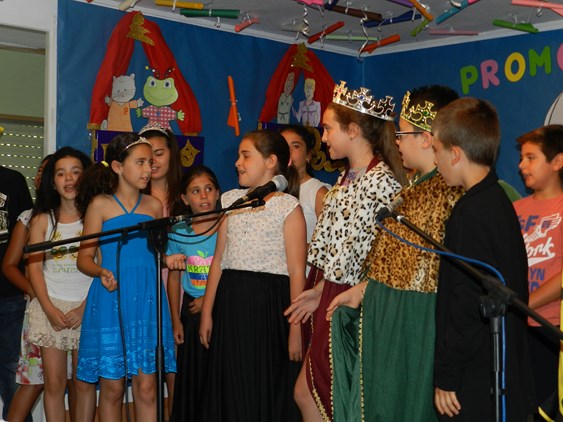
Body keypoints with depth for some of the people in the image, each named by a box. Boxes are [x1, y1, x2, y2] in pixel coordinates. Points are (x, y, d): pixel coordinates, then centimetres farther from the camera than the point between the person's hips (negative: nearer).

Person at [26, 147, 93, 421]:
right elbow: (34, 269, 3)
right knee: (54, 383, 1)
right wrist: (50, 310, -8)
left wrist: (84, 308, -11)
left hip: (87, 308, -1)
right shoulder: (42, 220, 7)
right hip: (51, 308, 2)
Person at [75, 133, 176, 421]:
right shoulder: (100, 204, 2)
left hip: (147, 300, 3)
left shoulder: (154, 206, 12)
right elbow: (84, 257, 0)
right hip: (110, 300, -2)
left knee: (146, 385, 0)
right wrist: (102, 272, -19)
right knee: (112, 386, 1)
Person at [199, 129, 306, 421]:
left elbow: (296, 271, -9)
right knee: (230, 389, 10)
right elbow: (219, 259, 11)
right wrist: (207, 312, 8)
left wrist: (296, 327, -13)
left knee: (267, 390, 3)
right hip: (230, 301, 5)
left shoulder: (288, 206, -6)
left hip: (270, 302, -5)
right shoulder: (231, 200, 10)